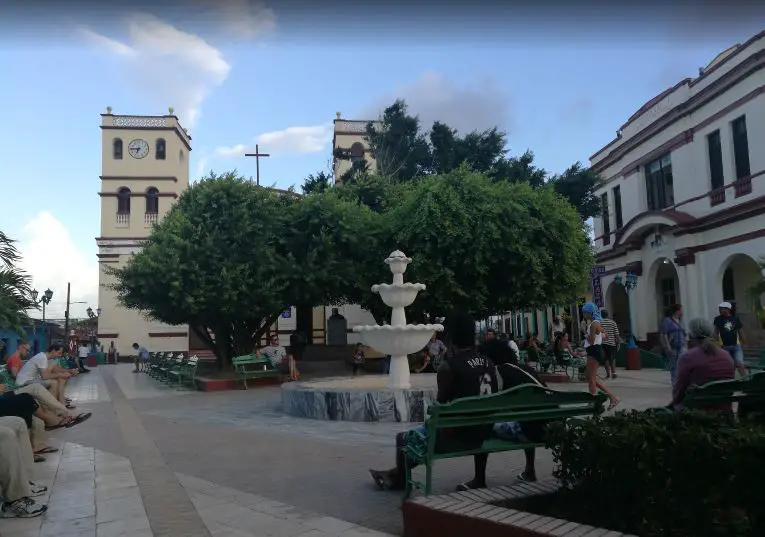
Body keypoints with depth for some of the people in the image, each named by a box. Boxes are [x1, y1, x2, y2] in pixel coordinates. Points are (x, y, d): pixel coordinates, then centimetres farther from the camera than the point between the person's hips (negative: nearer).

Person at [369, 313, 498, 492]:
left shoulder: (448, 366, -15)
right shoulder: (489, 364, 4)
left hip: (458, 436, -6)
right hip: (484, 434, 6)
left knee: (403, 438, 14)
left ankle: (399, 480, 38)